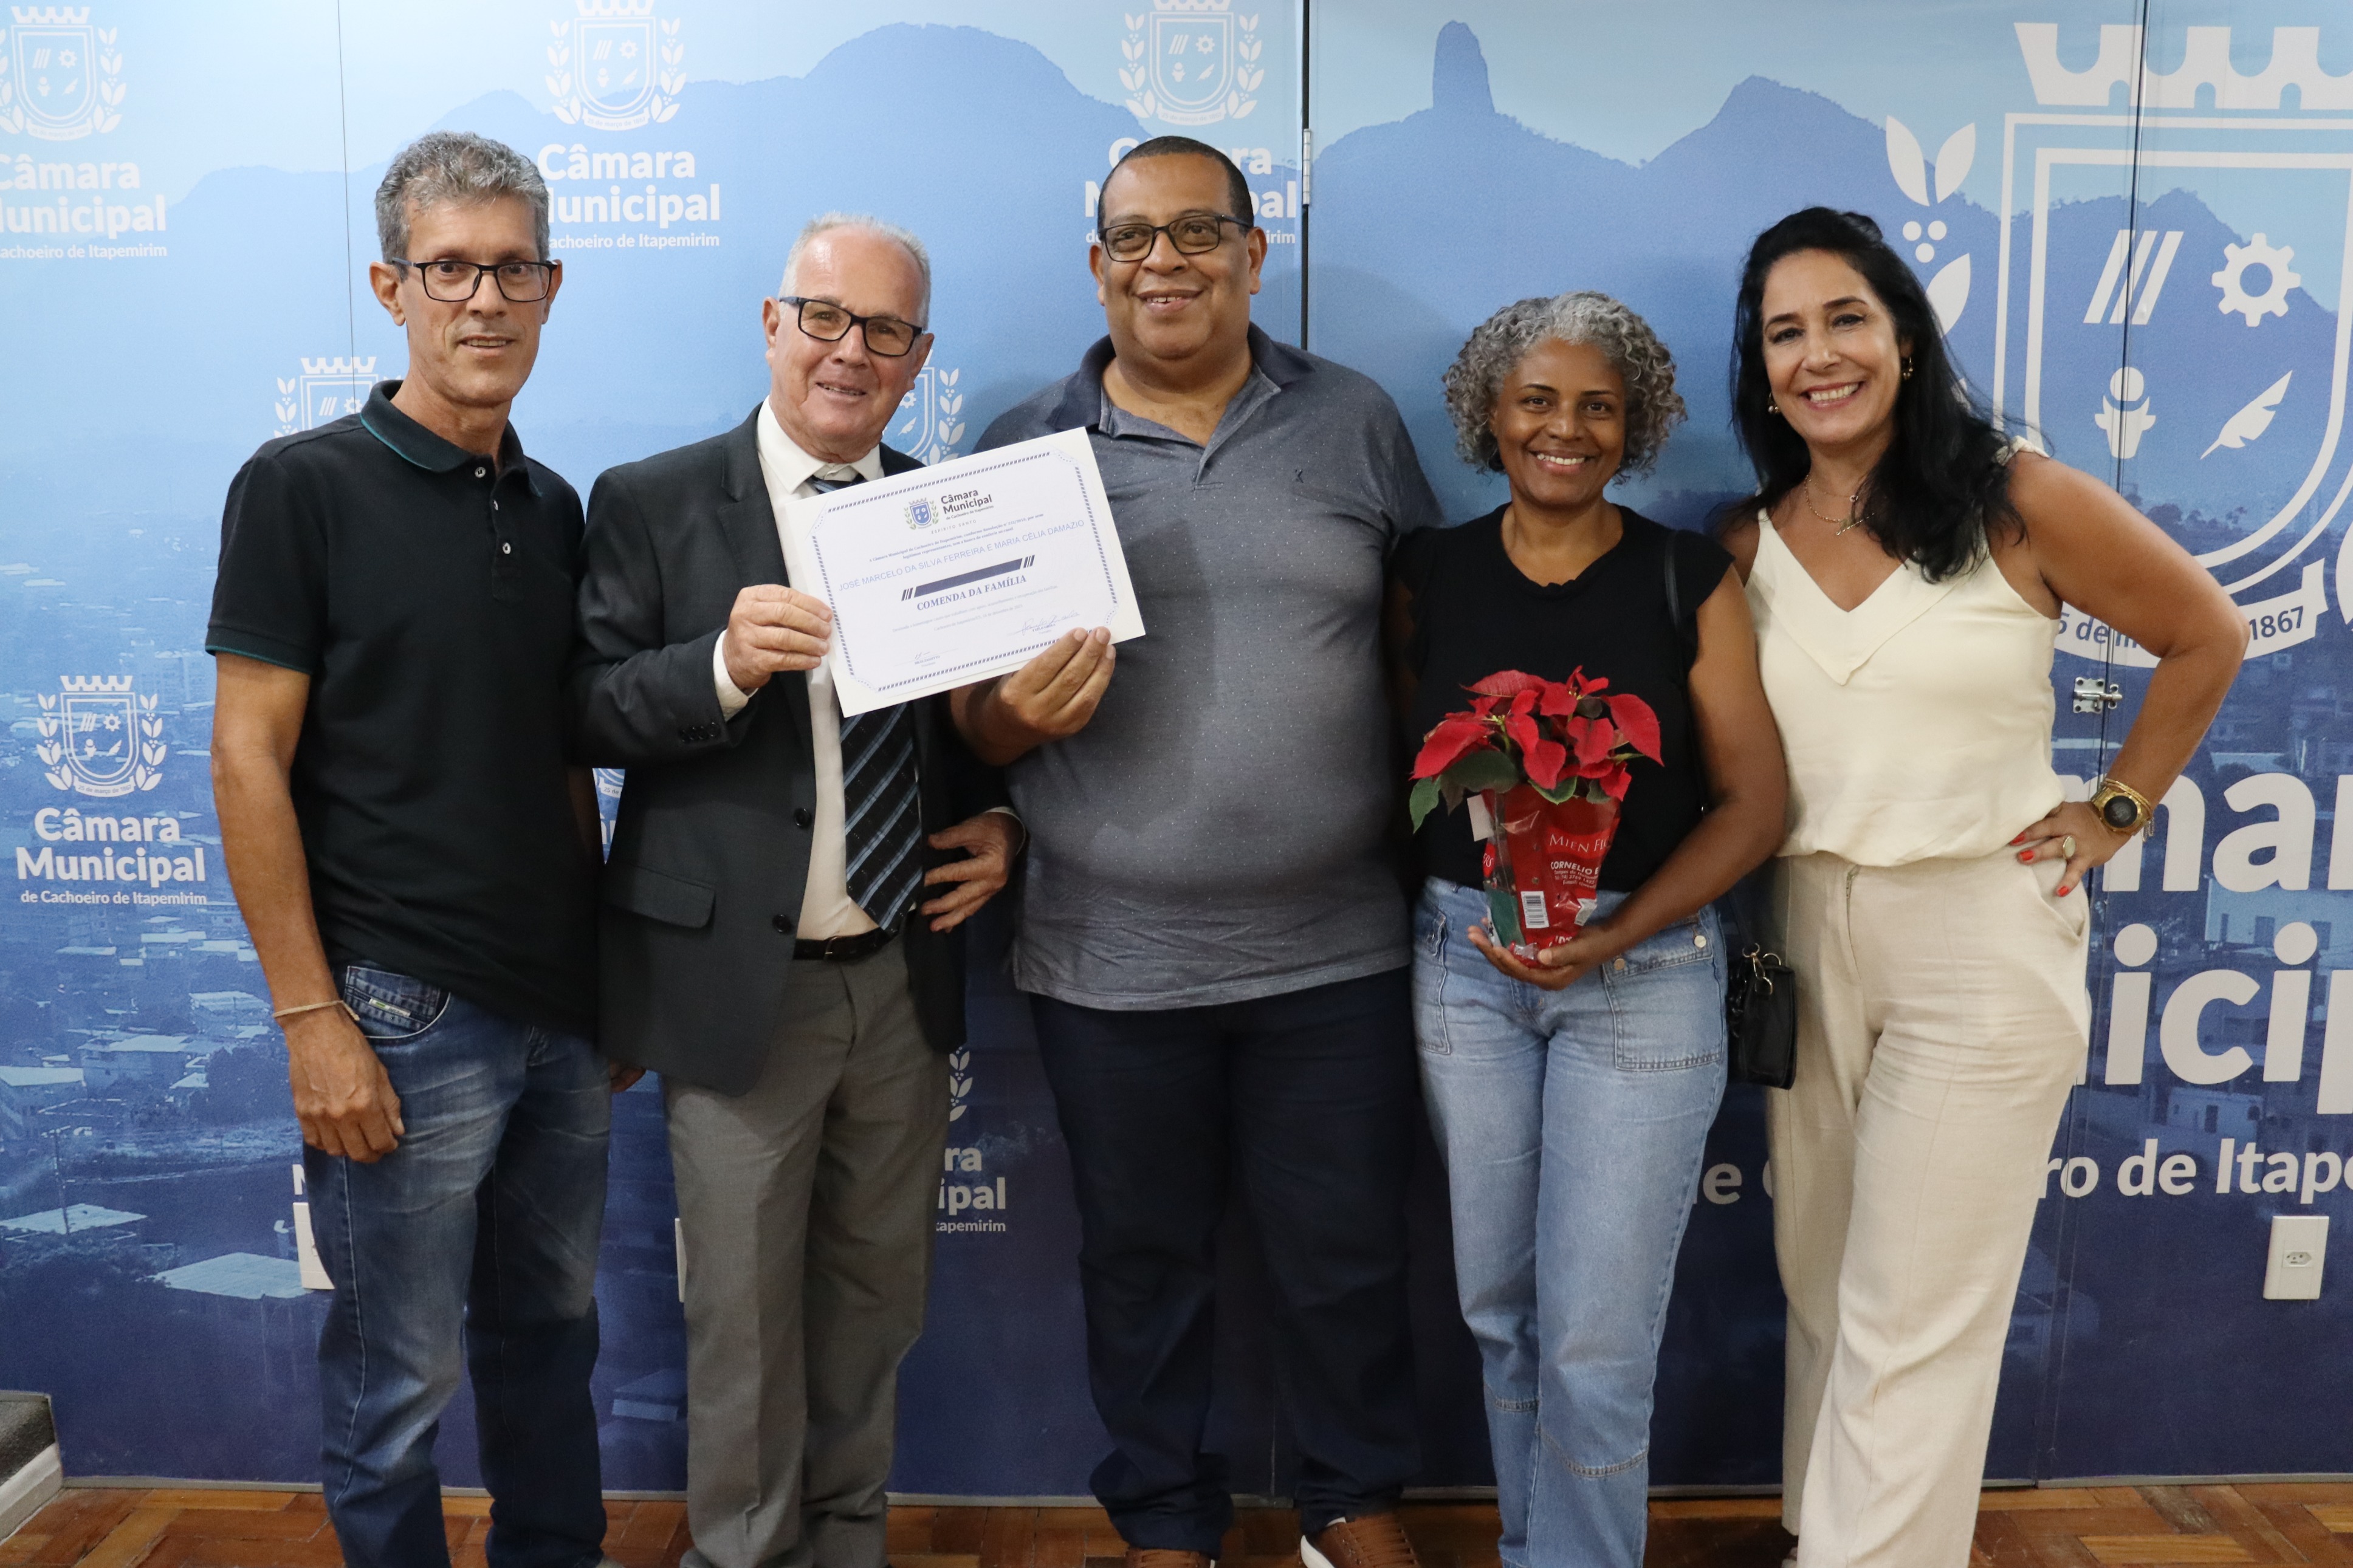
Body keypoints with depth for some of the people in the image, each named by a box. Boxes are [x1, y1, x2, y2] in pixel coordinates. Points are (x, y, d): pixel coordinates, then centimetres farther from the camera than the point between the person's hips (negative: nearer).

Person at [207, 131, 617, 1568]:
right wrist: (311, 1016, -14)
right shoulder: (303, 487, -8)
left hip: (565, 1006, 6)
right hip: (404, 1017, -5)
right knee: (402, 1382, 8)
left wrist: (609, 973, 12)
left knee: (553, 1335, 18)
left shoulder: (553, 508, 9)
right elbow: (249, 762, -10)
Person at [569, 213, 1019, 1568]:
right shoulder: (651, 504, -4)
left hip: (904, 978, 4)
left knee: (878, 1289, 18)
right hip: (740, 982, -4)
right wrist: (725, 665, -27)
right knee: (744, 1308, 9)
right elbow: (590, 713, -10)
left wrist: (1000, 822, -2)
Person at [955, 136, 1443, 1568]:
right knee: (1142, 1260, 15)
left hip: (1336, 949, 0)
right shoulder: (1025, 450, 3)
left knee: (1348, 1254, 13)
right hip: (1110, 957, 0)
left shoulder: (1355, 422, 4)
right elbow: (965, 713, 5)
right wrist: (1015, 717, -18)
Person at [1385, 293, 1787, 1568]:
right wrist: (1459, 907, -8)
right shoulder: (1430, 574, 4)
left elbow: (1751, 802, -3)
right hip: (1463, 961, 3)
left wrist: (1616, 936, -16)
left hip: (1644, 972, -2)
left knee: (1595, 1342, -3)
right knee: (1498, 1309, 12)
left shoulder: (1689, 579, -2)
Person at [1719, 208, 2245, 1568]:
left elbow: (2207, 638, 3)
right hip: (1806, 937, 4)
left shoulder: (2021, 502, -8)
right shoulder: (1749, 541, 3)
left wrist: (2118, 809, 1)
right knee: (1824, 1291, 15)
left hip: (1982, 935, -4)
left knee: (1915, 1320, 0)